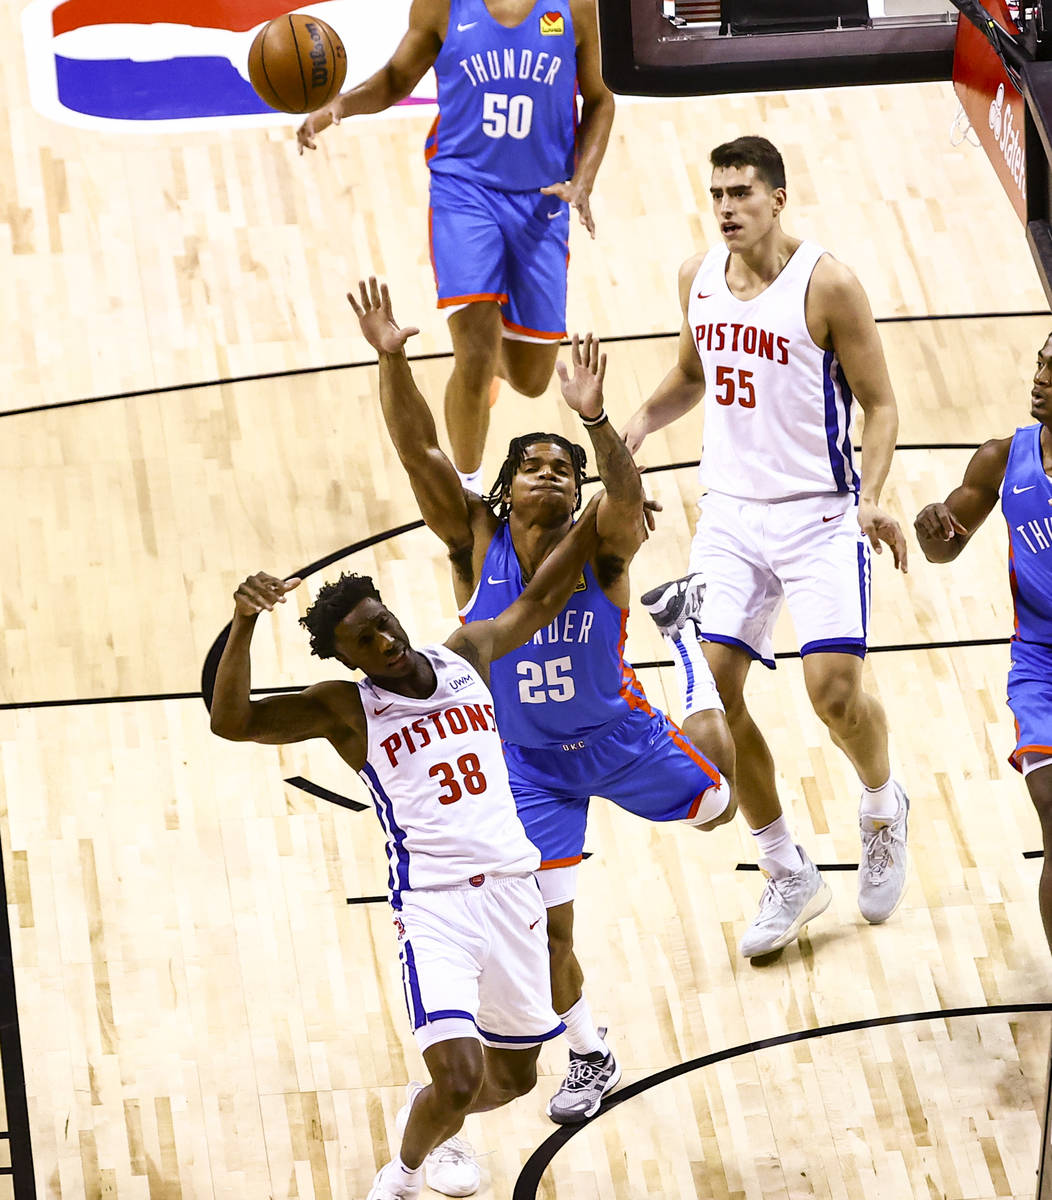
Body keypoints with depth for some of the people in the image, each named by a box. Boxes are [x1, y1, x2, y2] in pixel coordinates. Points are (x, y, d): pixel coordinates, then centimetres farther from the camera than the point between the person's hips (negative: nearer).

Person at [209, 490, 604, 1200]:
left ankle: (434, 1122, 51)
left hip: (512, 889, 5)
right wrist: (244, 624, -34)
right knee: (459, 1077, -20)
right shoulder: (346, 709, -6)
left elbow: (540, 600, 24)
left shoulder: (466, 656, 8)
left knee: (514, 1077, 17)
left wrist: (600, 515, 20)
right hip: (434, 902, -5)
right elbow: (231, 720, -19)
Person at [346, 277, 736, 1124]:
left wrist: (595, 419, -64)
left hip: (615, 734, 0)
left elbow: (627, 498, -46)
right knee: (545, 926, 2)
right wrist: (392, 359, -45)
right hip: (528, 760, 1)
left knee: (715, 807, 22)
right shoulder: (477, 543, -19)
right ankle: (591, 1059, 28)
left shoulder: (599, 549, -23)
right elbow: (417, 451, -29)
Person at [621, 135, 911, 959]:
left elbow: (880, 404, -8)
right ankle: (790, 878, 11)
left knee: (834, 689, -16)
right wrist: (647, 416, 1)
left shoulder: (826, 285, -13)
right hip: (730, 511, 5)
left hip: (818, 514, -5)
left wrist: (873, 497, -23)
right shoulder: (699, 279, 4)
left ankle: (884, 809, 19)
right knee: (715, 690, -5)